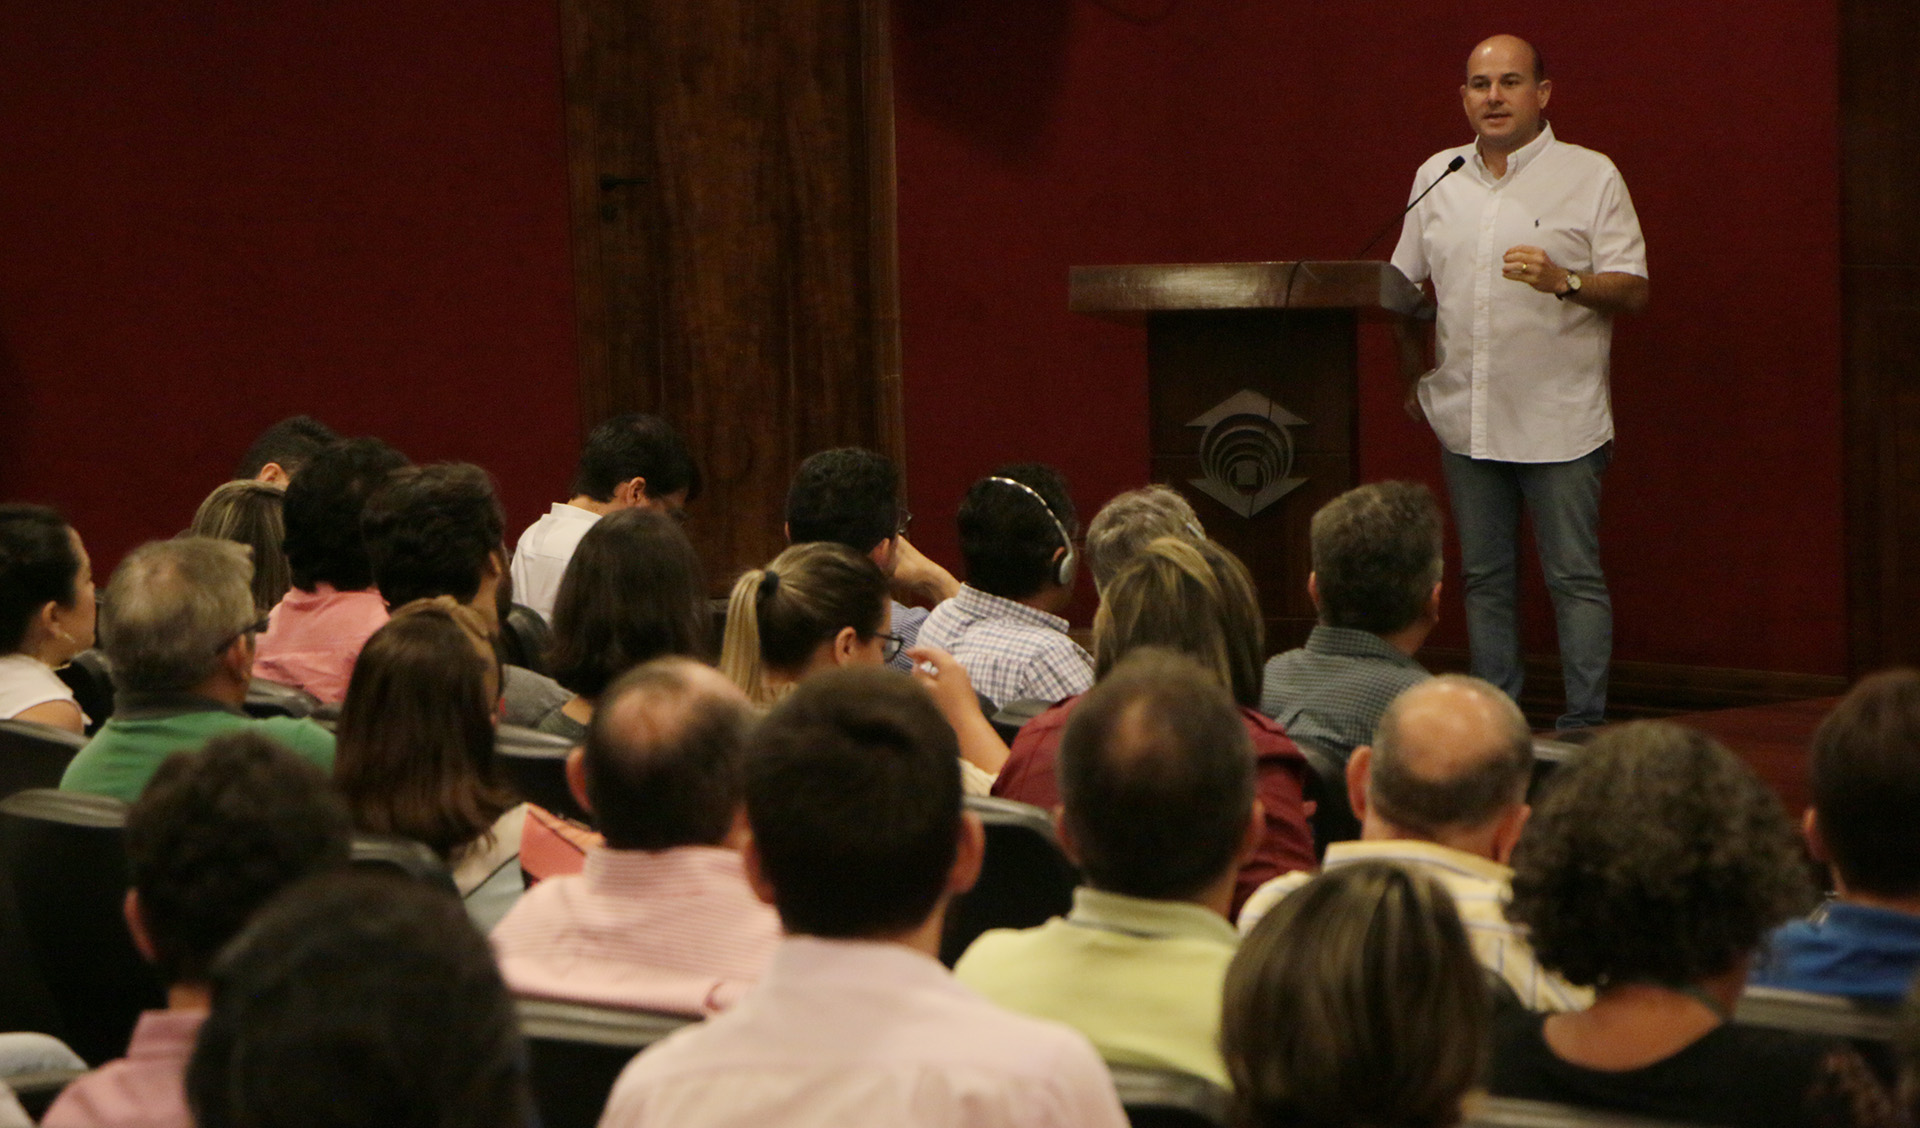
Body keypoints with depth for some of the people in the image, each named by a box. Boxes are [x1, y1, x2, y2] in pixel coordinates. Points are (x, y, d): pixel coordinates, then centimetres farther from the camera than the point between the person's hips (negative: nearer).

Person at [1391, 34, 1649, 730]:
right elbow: (1404, 287, 19)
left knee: (1575, 578, -4)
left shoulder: (1591, 177, -1)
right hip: (1465, 419, 4)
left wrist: (1564, 281, -21)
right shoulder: (1437, 177, 11)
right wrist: (1415, 378, 14)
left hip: (1560, 420, -4)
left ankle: (1583, 722, 0)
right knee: (1484, 577, 9)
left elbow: (1633, 290, -5)